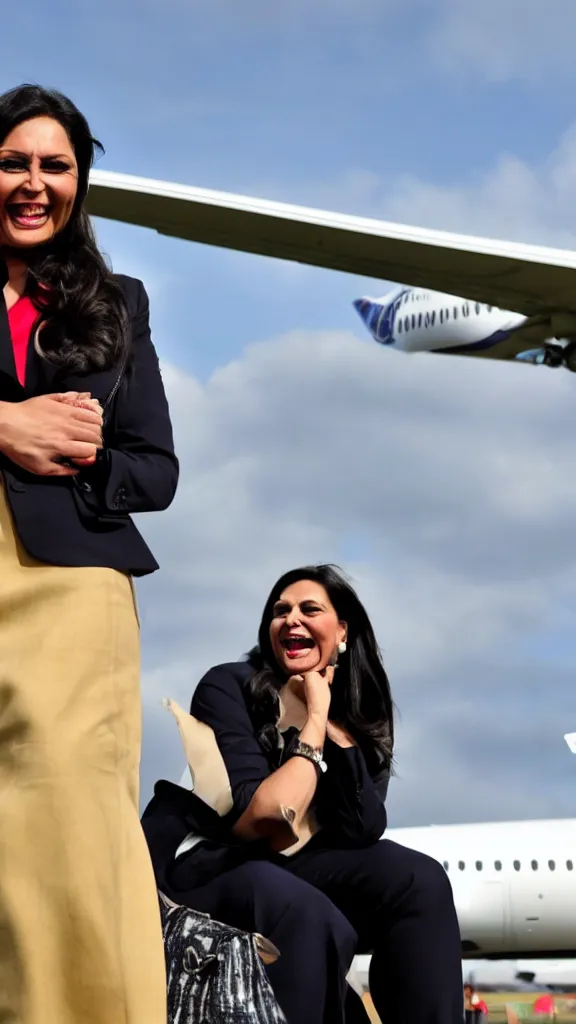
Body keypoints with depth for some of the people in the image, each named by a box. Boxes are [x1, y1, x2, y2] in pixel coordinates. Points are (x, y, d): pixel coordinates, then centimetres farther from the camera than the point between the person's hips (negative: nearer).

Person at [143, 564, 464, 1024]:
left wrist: (334, 724, -13)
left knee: (419, 880, -20)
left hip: (292, 867, 5)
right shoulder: (229, 688, -9)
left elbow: (364, 832, -10)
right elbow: (262, 820, -20)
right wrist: (314, 719, -14)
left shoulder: (359, 716, 6)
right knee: (310, 918, -36)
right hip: (206, 866, -5)